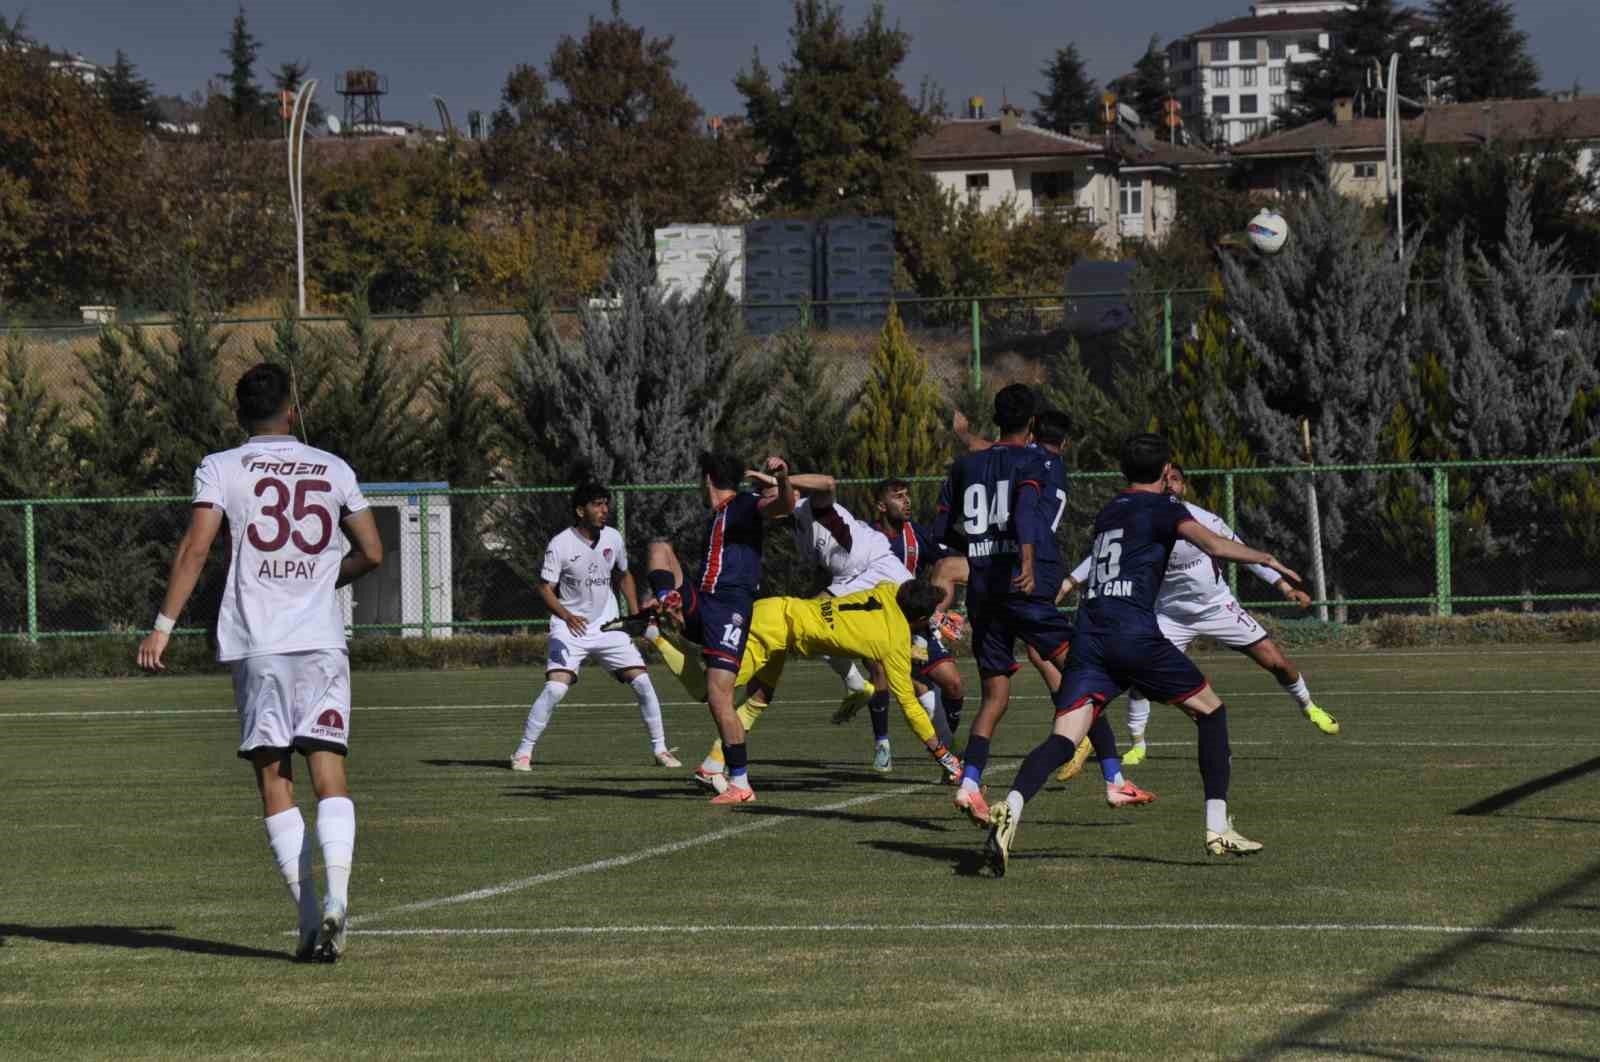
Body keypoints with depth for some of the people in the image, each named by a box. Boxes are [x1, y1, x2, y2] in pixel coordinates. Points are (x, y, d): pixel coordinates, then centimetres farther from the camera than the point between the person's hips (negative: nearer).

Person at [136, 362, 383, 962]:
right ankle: (335, 900, -23)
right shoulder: (333, 470, 10)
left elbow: (194, 551, -8)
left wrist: (162, 628, -6)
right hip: (322, 642, 1)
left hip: (257, 644, -1)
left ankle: (309, 920, -4)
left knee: (275, 783, 3)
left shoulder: (221, 469, 3)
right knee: (329, 776, -2)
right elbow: (371, 555, 14)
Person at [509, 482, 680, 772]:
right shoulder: (560, 545, -14)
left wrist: (636, 616, 8)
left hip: (607, 625, 4)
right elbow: (545, 588, -10)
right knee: (555, 688, -21)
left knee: (642, 681, -4)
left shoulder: (613, 538, 1)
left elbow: (623, 576, 17)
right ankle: (523, 752, -9)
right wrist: (567, 616, -27)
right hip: (570, 627, -4)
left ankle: (660, 749, 10)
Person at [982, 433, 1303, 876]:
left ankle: (1011, 808, -36)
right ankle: (1218, 829, 8)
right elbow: (1216, 546, -9)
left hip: (1088, 635, 5)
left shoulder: (1107, 513, 25)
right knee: (1211, 710, 14)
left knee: (1063, 739, -7)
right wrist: (1264, 558, 6)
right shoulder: (1162, 508, 4)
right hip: (1134, 631, -5)